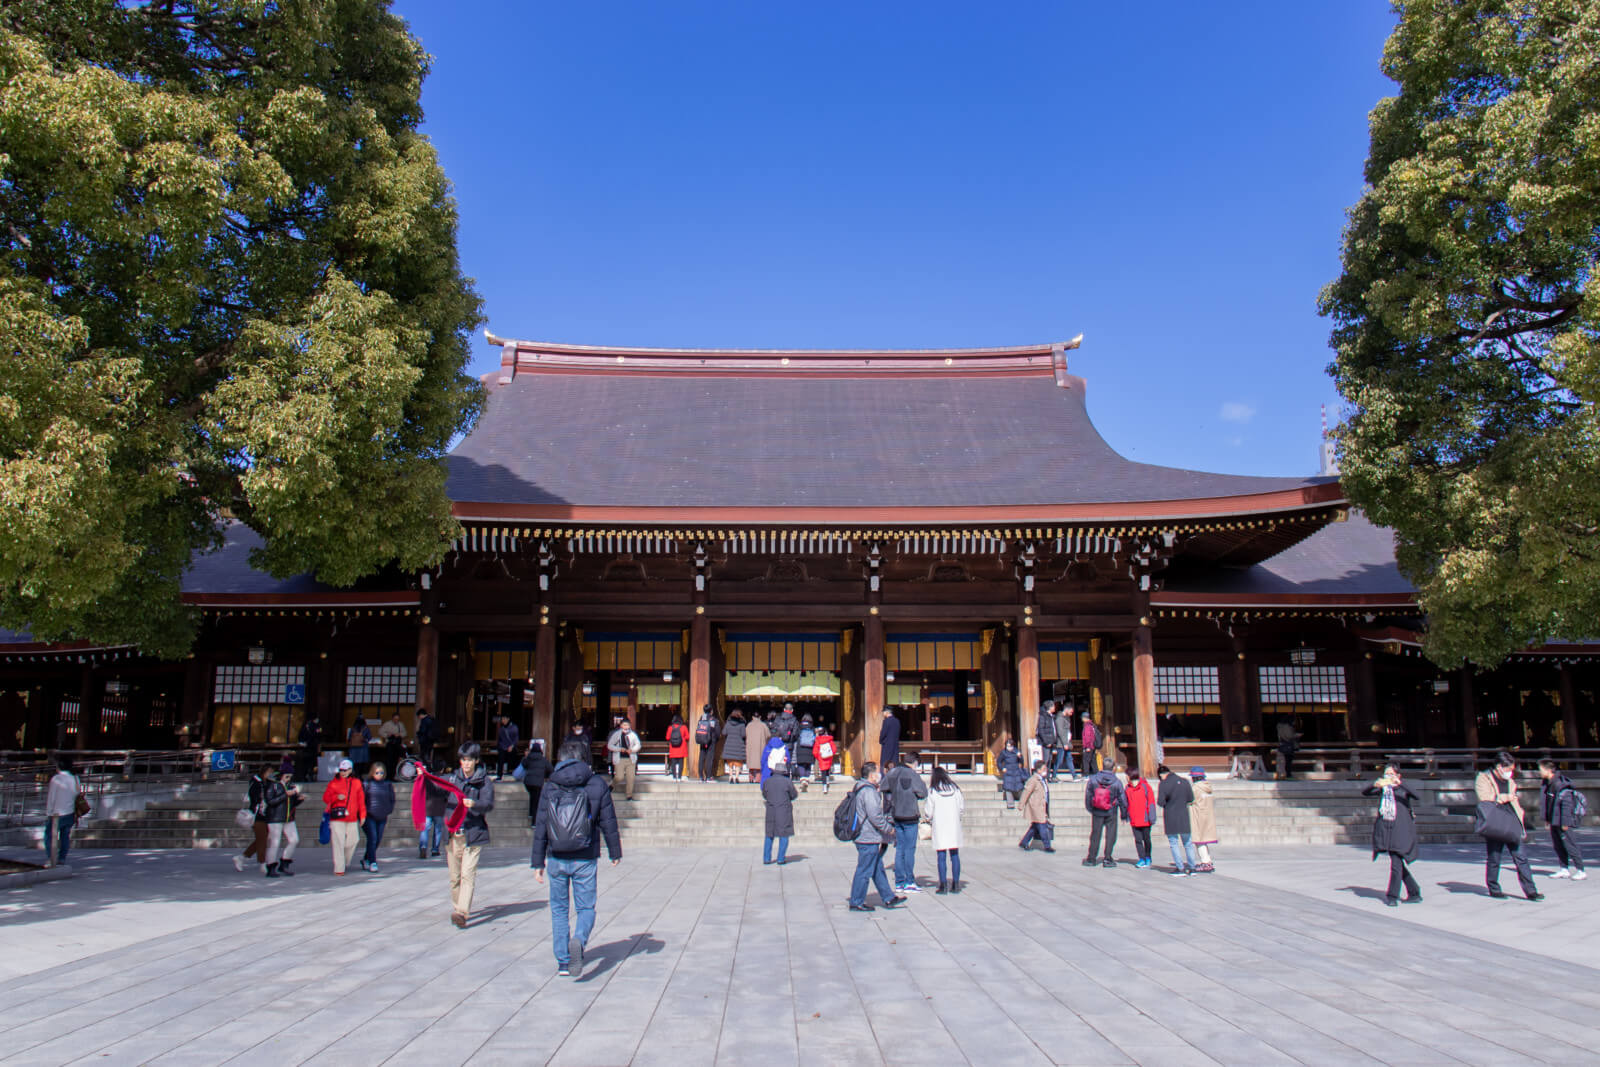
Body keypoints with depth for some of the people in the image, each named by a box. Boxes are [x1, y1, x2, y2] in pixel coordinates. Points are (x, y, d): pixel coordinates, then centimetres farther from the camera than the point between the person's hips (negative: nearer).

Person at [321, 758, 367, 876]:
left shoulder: (356, 782, 8)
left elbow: (361, 800, 11)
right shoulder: (334, 783, 2)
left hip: (352, 818, 3)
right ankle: (339, 869, 0)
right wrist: (337, 797, -16)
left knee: (352, 841, 7)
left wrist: (362, 815, 8)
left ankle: (345, 863, 30)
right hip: (337, 818, -3)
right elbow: (326, 798, 3)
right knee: (338, 843, -6)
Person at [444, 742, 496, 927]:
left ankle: (462, 913, -17)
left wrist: (474, 804, -32)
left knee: (467, 874, -12)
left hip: (473, 834, -4)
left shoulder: (484, 781, -1)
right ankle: (457, 908, 25)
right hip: (452, 834, 4)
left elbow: (489, 804, -12)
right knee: (455, 876, 10)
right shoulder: (453, 778, 11)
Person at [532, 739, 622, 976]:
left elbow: (540, 828, 1)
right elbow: (608, 821, 0)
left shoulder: (550, 788, 0)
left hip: (556, 859, 1)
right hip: (585, 859, -1)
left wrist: (538, 862, 7)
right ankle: (579, 940, -20)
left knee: (559, 909, 16)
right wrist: (615, 852, 12)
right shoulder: (597, 785, -3)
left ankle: (563, 962, 16)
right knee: (586, 908, 10)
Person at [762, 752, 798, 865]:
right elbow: (794, 795, -1)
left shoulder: (767, 781, 1)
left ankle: (766, 858, 13)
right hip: (784, 811, -3)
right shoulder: (787, 781, -9)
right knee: (784, 835, 5)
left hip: (770, 811, 3)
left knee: (769, 835, 12)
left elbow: (764, 795, 11)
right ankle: (781, 859, 2)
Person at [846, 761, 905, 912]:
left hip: (865, 836, 11)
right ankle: (856, 902, 4)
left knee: (878, 870, 16)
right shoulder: (868, 791, -19)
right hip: (869, 839, -11)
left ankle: (889, 898, 23)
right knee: (864, 871, -3)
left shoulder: (861, 789, 16)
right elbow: (875, 815, -23)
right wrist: (888, 828, -11)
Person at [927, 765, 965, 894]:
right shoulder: (955, 789, 4)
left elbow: (929, 811, -4)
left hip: (939, 826, -3)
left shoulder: (932, 791, -5)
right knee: (955, 855, 7)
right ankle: (955, 884, 6)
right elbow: (962, 807, 5)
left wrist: (930, 821, 14)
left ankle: (943, 885, -2)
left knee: (941, 857, 0)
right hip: (954, 826, 3)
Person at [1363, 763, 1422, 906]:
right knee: (1396, 862, 10)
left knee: (1396, 862, -10)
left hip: (1400, 828, -5)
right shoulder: (1383, 789, 12)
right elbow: (1364, 793, 2)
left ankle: (1393, 896, -2)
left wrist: (1400, 783, -28)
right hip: (1385, 828, 5)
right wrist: (1375, 785, -17)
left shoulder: (1403, 788, 2)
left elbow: (1416, 795, -17)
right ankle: (1414, 893, 23)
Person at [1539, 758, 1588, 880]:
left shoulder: (1560, 784, -20)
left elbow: (1567, 804, -21)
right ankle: (1564, 870, 20)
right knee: (1557, 845, 12)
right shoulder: (1548, 783, 7)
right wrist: (1547, 818, 18)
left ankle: (1580, 871, 5)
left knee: (1570, 845, -4)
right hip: (1554, 821, 9)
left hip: (1563, 820, -9)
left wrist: (1565, 822, -20)